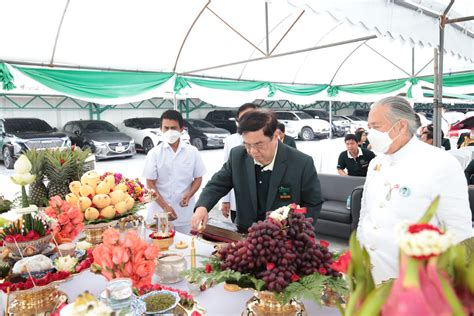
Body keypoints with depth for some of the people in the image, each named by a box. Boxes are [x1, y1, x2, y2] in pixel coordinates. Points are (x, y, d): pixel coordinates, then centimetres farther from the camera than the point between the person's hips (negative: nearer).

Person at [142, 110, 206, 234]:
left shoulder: (192, 152, 2)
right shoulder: (154, 153, -1)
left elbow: (198, 178, 8)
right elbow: (150, 184, -1)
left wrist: (188, 195, -11)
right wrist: (165, 206, -11)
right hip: (159, 212, -1)